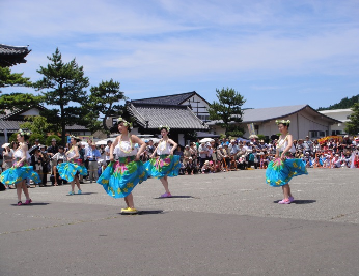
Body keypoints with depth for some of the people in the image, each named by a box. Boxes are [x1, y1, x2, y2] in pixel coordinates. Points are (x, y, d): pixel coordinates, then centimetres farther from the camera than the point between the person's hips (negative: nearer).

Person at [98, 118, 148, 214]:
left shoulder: (132, 137, -6)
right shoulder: (118, 138, 11)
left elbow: (143, 144, -8)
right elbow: (112, 145, 29)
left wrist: (138, 154, -18)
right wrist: (111, 155, 13)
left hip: (130, 163, -7)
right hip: (120, 163, 7)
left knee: (125, 185, -14)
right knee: (120, 185, 8)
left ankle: (132, 207, -11)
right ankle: (128, 206, 19)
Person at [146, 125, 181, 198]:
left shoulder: (168, 140, -7)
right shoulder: (160, 141, 15)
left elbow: (175, 144, -24)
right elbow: (157, 148, 28)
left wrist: (172, 150, -40)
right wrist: (153, 155, 24)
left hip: (166, 158, -8)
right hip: (160, 158, 8)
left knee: (161, 176, -14)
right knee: (164, 177, 9)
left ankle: (167, 192, -11)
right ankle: (167, 192, 16)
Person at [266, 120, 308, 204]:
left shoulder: (288, 136, -11)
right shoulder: (280, 137, 15)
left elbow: (290, 145, -32)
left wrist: (283, 153, -39)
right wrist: (276, 158, 25)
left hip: (287, 158, -9)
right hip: (281, 159, 9)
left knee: (282, 179, -10)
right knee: (284, 179, 13)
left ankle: (286, 199, -9)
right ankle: (290, 196, 23)